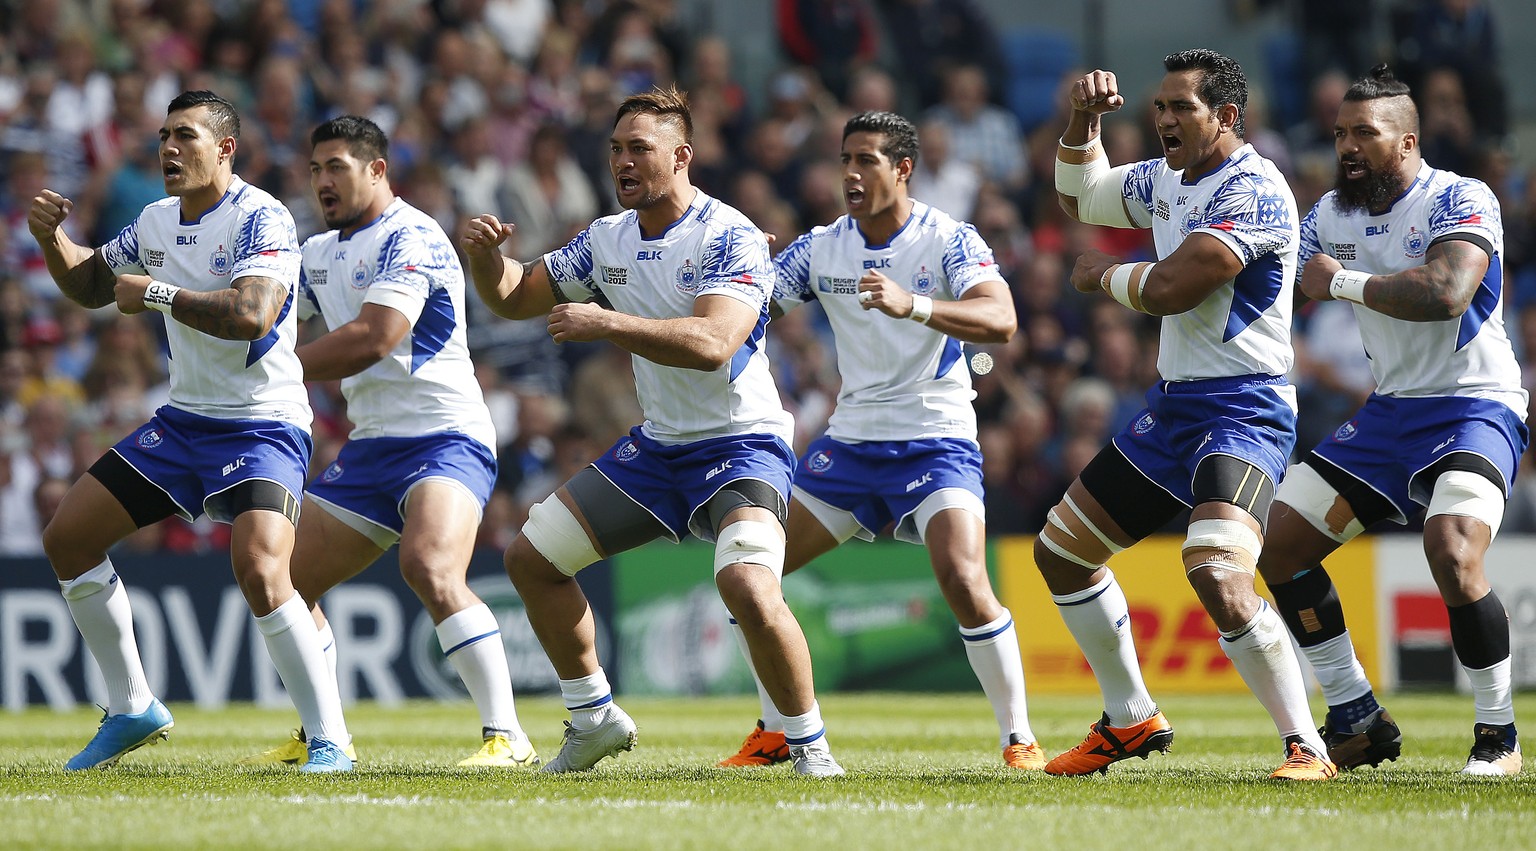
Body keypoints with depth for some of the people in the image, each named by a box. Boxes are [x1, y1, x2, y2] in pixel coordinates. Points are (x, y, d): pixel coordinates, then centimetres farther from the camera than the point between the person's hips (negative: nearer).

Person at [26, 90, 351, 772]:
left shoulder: (260, 218, -17)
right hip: (182, 419, 9)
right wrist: (52, 238, 4)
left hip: (262, 426, -8)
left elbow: (250, 314, -32)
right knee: (66, 539, 7)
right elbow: (90, 284, 24)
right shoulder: (157, 222, 8)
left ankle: (329, 741, -18)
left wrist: (154, 293, -24)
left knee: (260, 573, -29)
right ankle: (132, 710, 19)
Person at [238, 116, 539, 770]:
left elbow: (369, 341, -22)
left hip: (444, 439, -10)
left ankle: (507, 738, -30)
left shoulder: (409, 238, -12)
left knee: (432, 570, -30)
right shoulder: (319, 253, 17)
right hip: (371, 446, 10)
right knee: (286, 581, 10)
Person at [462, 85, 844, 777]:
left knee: (749, 590, -31)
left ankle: (810, 746, -13)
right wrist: (485, 253, -8)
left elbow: (712, 343, -33)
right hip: (655, 447, 8)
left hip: (740, 444, -8)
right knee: (531, 557, 7)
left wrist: (607, 323, -37)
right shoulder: (608, 239, 5)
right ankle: (594, 718, 22)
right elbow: (513, 297, 14)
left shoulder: (730, 238, -18)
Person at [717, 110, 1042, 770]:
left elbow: (1000, 321, -27)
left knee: (963, 580, -26)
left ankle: (1020, 740, -13)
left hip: (936, 439, -5)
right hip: (849, 441, 5)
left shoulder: (949, 241, -11)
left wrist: (911, 304, -43)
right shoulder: (820, 249, 4)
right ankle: (773, 735, 14)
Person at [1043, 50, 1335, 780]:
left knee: (1216, 572, -31)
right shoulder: (1167, 179, 11)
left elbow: (1170, 288, -24)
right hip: (1172, 408, 10)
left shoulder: (1253, 191, -18)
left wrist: (1105, 274, -3)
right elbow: (1082, 196, 29)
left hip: (1242, 411, -10)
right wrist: (1083, 121, 9)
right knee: (1060, 550, 18)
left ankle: (1307, 747, -23)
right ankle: (1131, 721, 31)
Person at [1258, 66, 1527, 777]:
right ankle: (1356, 721, 13)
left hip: (1475, 405, -8)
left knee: (1453, 556, -30)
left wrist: (1344, 281, -21)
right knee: (1279, 542, 2)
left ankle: (1498, 737, -12)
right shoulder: (1331, 216, 8)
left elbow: (1446, 293, -31)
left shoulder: (1461, 201, -14)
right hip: (1390, 410, 8)